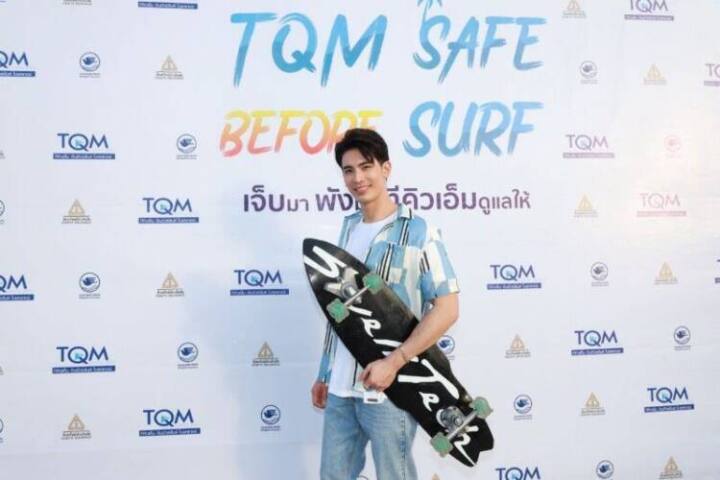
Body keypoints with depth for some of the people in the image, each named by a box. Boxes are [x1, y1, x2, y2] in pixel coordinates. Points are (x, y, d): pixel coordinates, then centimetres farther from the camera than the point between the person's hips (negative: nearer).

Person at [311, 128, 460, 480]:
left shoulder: (417, 231, -7)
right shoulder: (348, 229, 12)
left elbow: (447, 309, -13)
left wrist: (393, 363, -20)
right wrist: (324, 373, 17)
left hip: (387, 388, -6)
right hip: (340, 386, 6)